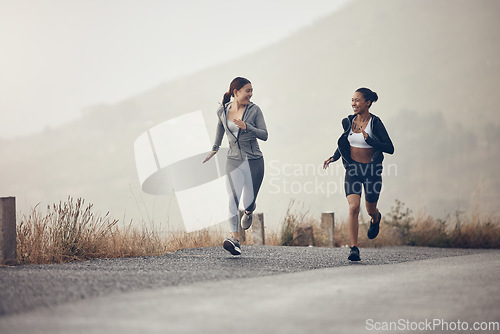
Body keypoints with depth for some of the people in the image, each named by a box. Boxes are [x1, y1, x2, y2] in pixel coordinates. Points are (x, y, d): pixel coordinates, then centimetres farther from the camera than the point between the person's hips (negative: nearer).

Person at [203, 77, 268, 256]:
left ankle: (249, 211, 44)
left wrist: (246, 127, -22)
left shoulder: (254, 110, -4)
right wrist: (215, 148, 31)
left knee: (248, 202, 5)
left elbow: (264, 135, -7)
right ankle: (234, 238, -27)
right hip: (234, 162, 1)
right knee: (233, 198, -19)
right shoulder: (223, 111, 2)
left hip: (254, 162, -1)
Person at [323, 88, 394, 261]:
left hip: (372, 170, -2)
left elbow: (390, 149, -14)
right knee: (353, 207, -16)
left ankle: (376, 218, 54)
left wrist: (369, 139, -25)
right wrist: (334, 157, 6)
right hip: (352, 169, 2)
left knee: (370, 210, 14)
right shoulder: (348, 122, 2)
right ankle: (354, 248, -15)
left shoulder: (375, 123, -11)